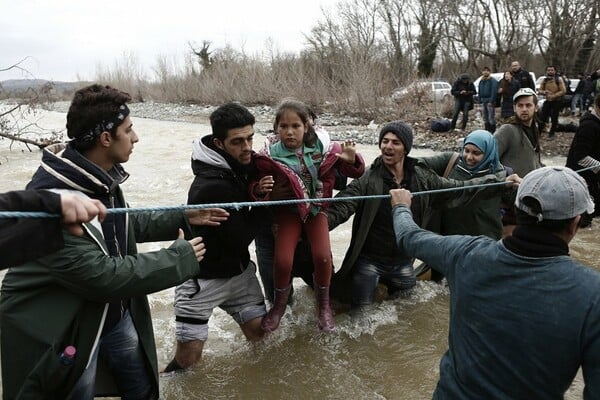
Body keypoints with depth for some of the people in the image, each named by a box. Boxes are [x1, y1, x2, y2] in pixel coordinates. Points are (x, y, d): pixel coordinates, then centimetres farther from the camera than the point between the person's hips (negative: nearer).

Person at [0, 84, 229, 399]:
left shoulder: (100, 178, -5)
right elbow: (101, 276, -32)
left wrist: (182, 218, 8)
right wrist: (180, 258, -24)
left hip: (116, 314, 8)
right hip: (58, 330, -8)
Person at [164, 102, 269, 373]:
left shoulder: (242, 166, -4)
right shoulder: (212, 187, -28)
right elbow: (240, 239, -22)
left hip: (239, 269, 7)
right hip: (203, 277, -7)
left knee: (259, 335, 10)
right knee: (188, 359, -1)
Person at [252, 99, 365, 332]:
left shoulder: (323, 148, -8)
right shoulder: (270, 156, -12)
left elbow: (355, 172, 1)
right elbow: (256, 189, -3)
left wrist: (351, 160, -22)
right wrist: (259, 190, -28)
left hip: (317, 208, 1)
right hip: (288, 211, -1)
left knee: (322, 256, -18)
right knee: (282, 260, -16)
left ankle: (323, 305, 13)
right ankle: (279, 305, 17)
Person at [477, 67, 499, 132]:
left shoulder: (493, 81, -6)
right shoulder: (481, 81, 16)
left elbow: (494, 91, -14)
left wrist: (491, 101, -21)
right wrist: (480, 100, 10)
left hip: (490, 101, -8)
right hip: (483, 101, 8)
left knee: (491, 118, -9)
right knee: (485, 118, 12)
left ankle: (492, 132, -5)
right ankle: (487, 131, 20)